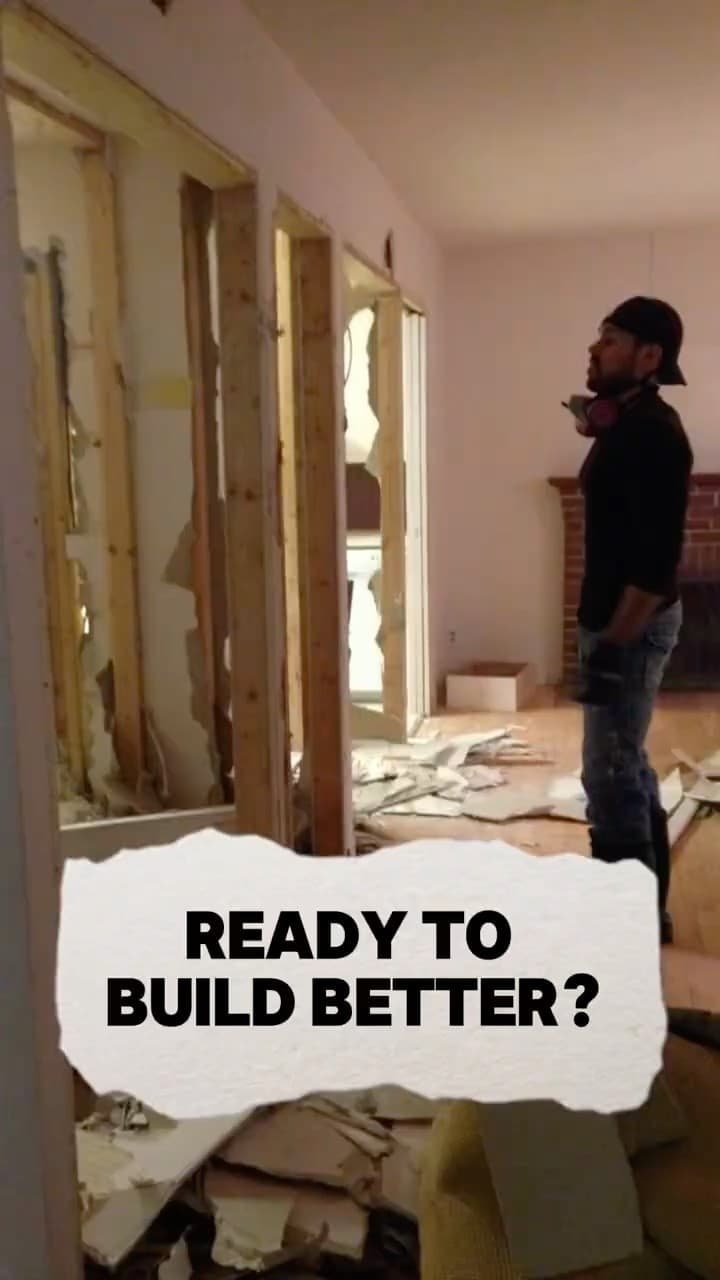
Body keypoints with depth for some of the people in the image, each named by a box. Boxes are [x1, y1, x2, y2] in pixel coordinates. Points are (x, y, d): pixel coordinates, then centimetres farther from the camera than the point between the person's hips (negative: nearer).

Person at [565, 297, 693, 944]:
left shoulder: (652, 432, -18)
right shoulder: (629, 425, 12)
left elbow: (658, 554, -24)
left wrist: (615, 642, -24)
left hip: (633, 626, -10)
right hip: (618, 620, 10)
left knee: (611, 774, -2)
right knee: (626, 765, 17)